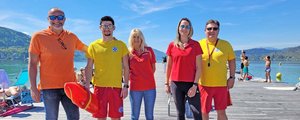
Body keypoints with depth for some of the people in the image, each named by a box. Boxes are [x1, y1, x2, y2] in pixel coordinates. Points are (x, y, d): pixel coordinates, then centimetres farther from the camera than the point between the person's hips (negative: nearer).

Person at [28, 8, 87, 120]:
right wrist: (33, 87, -7)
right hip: (49, 87, -3)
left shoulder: (71, 36, 6)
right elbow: (32, 64, -4)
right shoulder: (38, 37, -4)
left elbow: (86, 48, 25)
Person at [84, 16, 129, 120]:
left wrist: (126, 86, -2)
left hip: (116, 87, 0)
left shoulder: (121, 45, 3)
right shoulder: (94, 45, 4)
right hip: (99, 86, 0)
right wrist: (87, 84, -4)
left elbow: (126, 67, 5)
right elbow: (89, 67, 6)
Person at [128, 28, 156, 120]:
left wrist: (147, 77, 6)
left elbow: (153, 68, 8)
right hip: (135, 88, 0)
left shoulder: (149, 50, 2)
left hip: (150, 87, 0)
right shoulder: (129, 53, 2)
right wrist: (133, 79, -2)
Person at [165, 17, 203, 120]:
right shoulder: (172, 45, 5)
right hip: (176, 84, 2)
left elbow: (198, 67, -2)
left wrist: (195, 85, -9)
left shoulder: (195, 44, 0)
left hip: (191, 83, -2)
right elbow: (168, 66, 10)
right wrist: (167, 83, 8)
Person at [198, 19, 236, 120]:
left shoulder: (226, 44, 3)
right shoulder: (199, 44, 0)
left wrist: (232, 77, 4)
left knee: (221, 112, 11)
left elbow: (232, 60, 10)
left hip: (221, 84, 1)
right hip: (204, 84, 0)